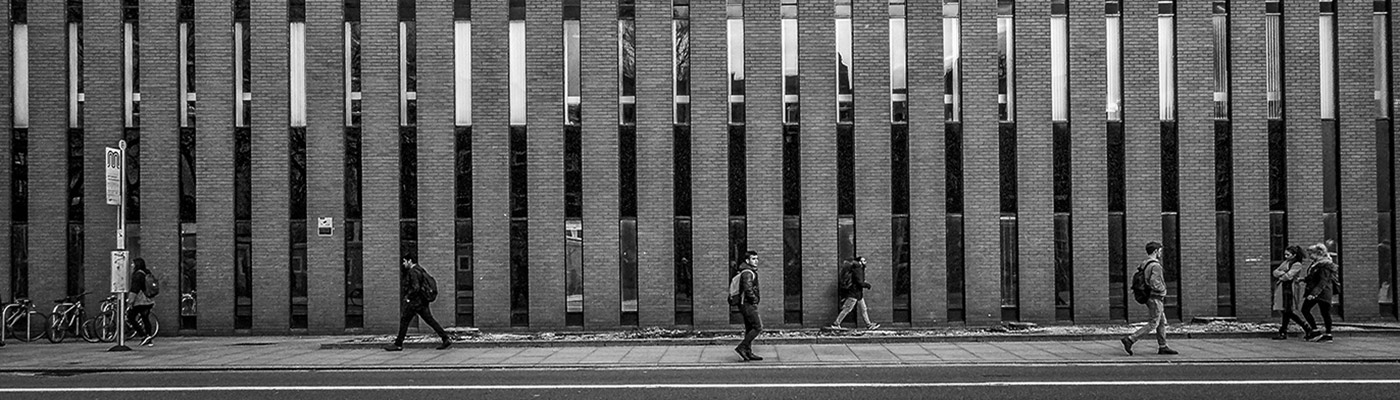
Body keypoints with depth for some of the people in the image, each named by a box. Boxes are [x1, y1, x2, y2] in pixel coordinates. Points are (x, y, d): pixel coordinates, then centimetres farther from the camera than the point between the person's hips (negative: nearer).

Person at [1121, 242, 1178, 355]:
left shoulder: (1144, 264, 9)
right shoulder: (1155, 266, -19)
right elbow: (1155, 284, -28)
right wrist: (1163, 289, -7)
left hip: (1149, 298, 10)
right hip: (1155, 298, -10)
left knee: (1162, 322, 15)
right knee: (1153, 324, -5)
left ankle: (1163, 347, 17)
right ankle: (1129, 340, -9)